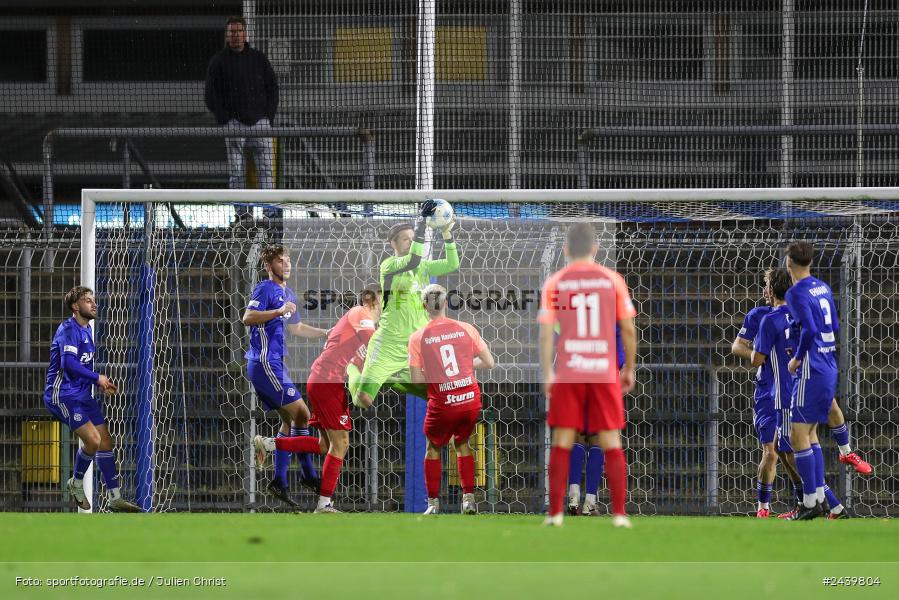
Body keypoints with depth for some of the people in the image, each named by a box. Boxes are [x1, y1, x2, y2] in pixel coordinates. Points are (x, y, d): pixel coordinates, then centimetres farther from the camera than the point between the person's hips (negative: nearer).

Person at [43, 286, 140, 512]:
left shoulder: (86, 330, 16)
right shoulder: (68, 329, -14)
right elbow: (69, 362, -28)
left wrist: (102, 384, 12)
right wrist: (97, 378, -19)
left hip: (82, 395, 10)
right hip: (63, 395, -10)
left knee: (106, 442, 5)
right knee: (92, 440, -19)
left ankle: (114, 498, 15)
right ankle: (76, 483, 1)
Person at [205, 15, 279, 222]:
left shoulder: (258, 58, 13)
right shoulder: (219, 61, 7)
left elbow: (272, 87, 15)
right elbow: (211, 94, 4)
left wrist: (269, 115, 4)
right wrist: (224, 119, -6)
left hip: (260, 120, 2)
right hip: (234, 123, -1)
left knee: (265, 166, -4)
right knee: (236, 169, -3)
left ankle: (269, 207, -4)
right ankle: (241, 210, 0)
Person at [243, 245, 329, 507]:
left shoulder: (287, 294, 19)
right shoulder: (266, 288, -9)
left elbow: (296, 328, 33)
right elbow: (248, 318, -23)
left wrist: (328, 333, 29)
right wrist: (279, 311, -29)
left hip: (274, 365, 10)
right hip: (265, 364, -10)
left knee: (290, 419, 11)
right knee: (301, 414, -11)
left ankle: (279, 482, 11)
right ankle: (309, 475, -7)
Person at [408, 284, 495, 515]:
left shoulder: (417, 338, -6)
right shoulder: (466, 329, -2)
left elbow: (417, 380, -8)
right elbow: (489, 363, 2)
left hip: (442, 404, -2)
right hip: (471, 400, 2)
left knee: (433, 448, 22)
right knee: (462, 444, 26)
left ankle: (433, 503, 19)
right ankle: (469, 498, 16)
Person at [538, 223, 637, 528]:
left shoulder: (554, 283, 2)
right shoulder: (612, 280, 2)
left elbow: (546, 332, -3)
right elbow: (629, 329, 3)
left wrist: (547, 374, 3)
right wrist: (629, 369, 13)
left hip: (567, 374, 0)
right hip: (605, 372, 0)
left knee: (562, 443, 6)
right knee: (612, 443, 4)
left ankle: (555, 512, 3)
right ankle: (619, 513, -1)